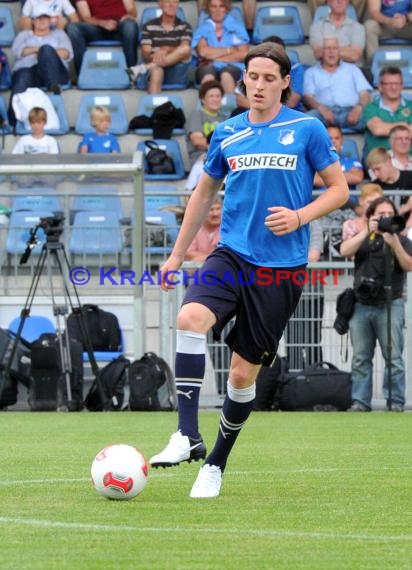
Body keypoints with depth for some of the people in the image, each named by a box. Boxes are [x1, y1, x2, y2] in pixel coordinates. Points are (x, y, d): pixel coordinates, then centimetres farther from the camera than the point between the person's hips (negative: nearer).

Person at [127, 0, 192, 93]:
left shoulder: (184, 27, 11)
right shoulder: (149, 26, 10)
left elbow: (185, 48, -7)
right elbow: (145, 54, 1)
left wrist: (166, 50, -27)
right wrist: (154, 57, -24)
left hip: (175, 73, 1)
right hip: (154, 68, -1)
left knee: (186, 49, -29)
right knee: (156, 71, -39)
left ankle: (144, 68, -34)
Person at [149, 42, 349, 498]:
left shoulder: (307, 130, -1)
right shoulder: (227, 134, 9)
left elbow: (339, 189, 3)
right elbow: (205, 192, 21)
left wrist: (300, 217, -15)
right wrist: (177, 254, 20)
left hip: (281, 267, -2)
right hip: (231, 255, 2)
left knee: (244, 371, 1)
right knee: (190, 318, -28)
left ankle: (215, 465, 19)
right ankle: (188, 436, -30)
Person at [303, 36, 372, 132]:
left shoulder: (352, 69, 26)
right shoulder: (311, 72, 23)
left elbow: (365, 94, 14)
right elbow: (308, 97, 7)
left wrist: (359, 108, -10)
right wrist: (320, 108, -17)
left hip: (350, 111, 1)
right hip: (325, 112, -1)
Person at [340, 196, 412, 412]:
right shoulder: (363, 238, 14)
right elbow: (345, 251, -5)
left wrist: (395, 244, -18)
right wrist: (367, 231, -9)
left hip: (390, 306, -2)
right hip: (361, 305, 2)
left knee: (393, 357, -7)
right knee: (360, 358, 1)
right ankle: (360, 401, 3)